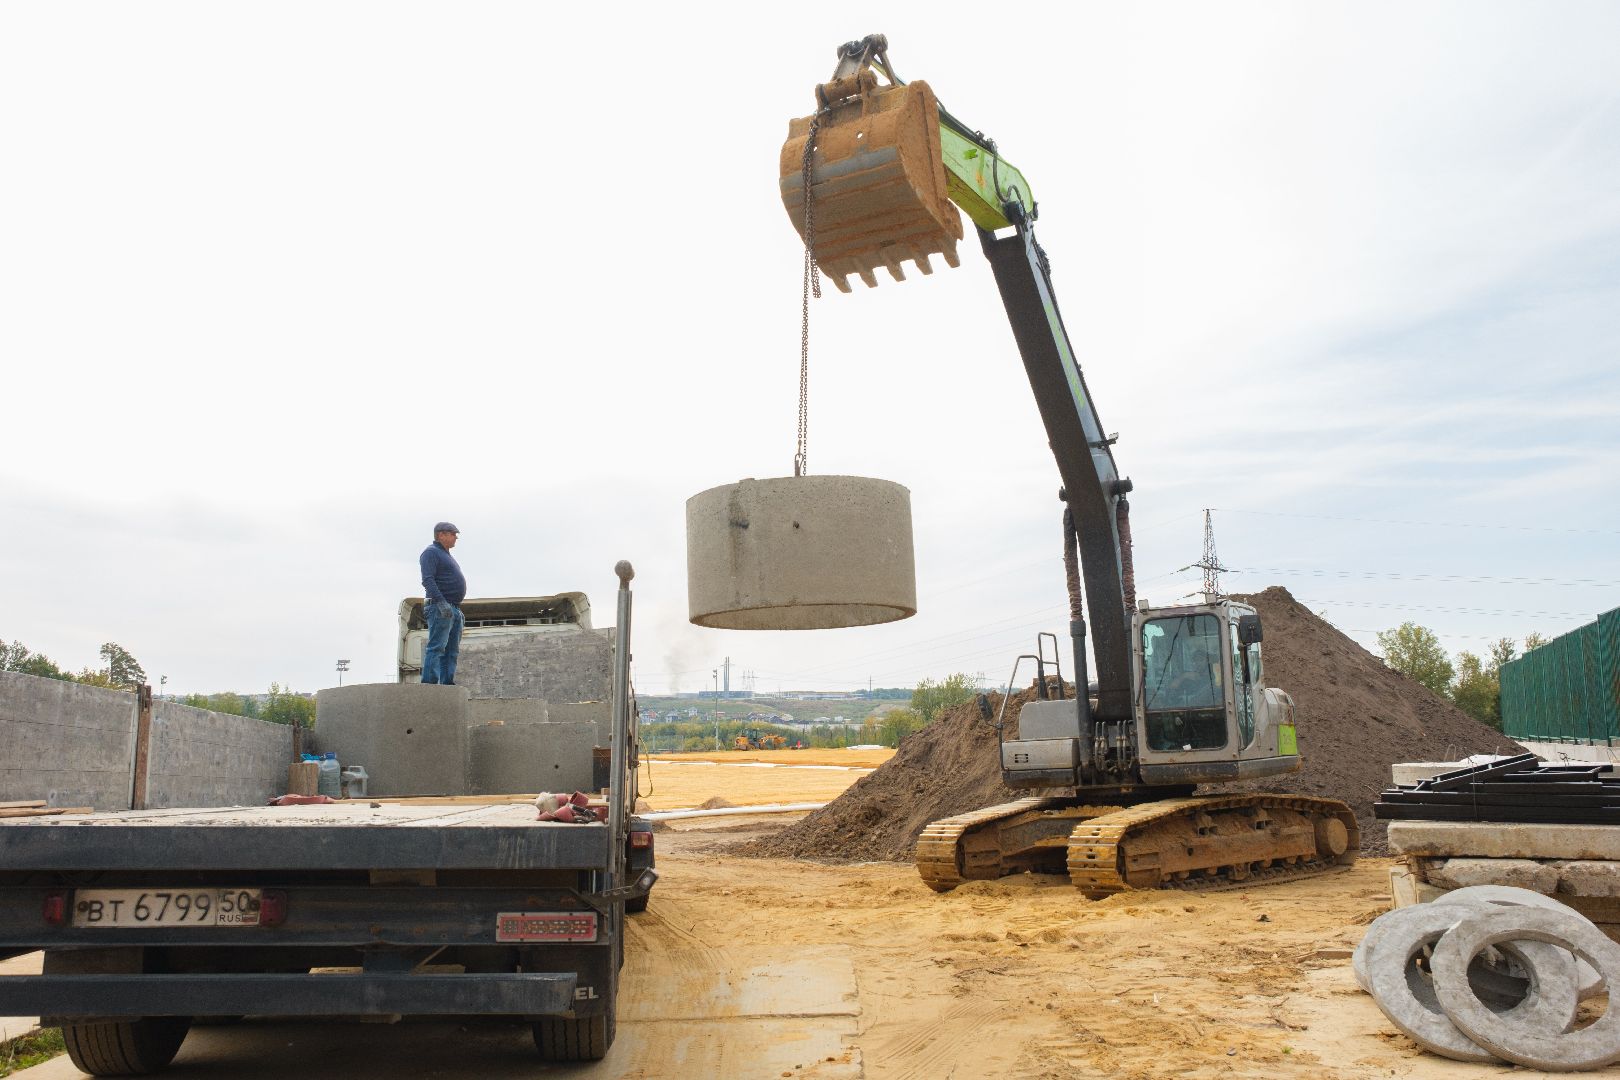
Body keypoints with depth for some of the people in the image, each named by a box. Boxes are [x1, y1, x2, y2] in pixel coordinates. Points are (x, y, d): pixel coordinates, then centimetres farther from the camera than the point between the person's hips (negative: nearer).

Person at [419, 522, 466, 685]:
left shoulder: (447, 555, 26)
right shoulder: (431, 552, -4)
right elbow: (427, 580, -17)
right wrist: (441, 602, -27)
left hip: (454, 610, 10)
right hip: (440, 609, -10)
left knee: (452, 650, 5)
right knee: (436, 647, -16)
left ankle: (448, 683, 4)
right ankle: (429, 683, -20)